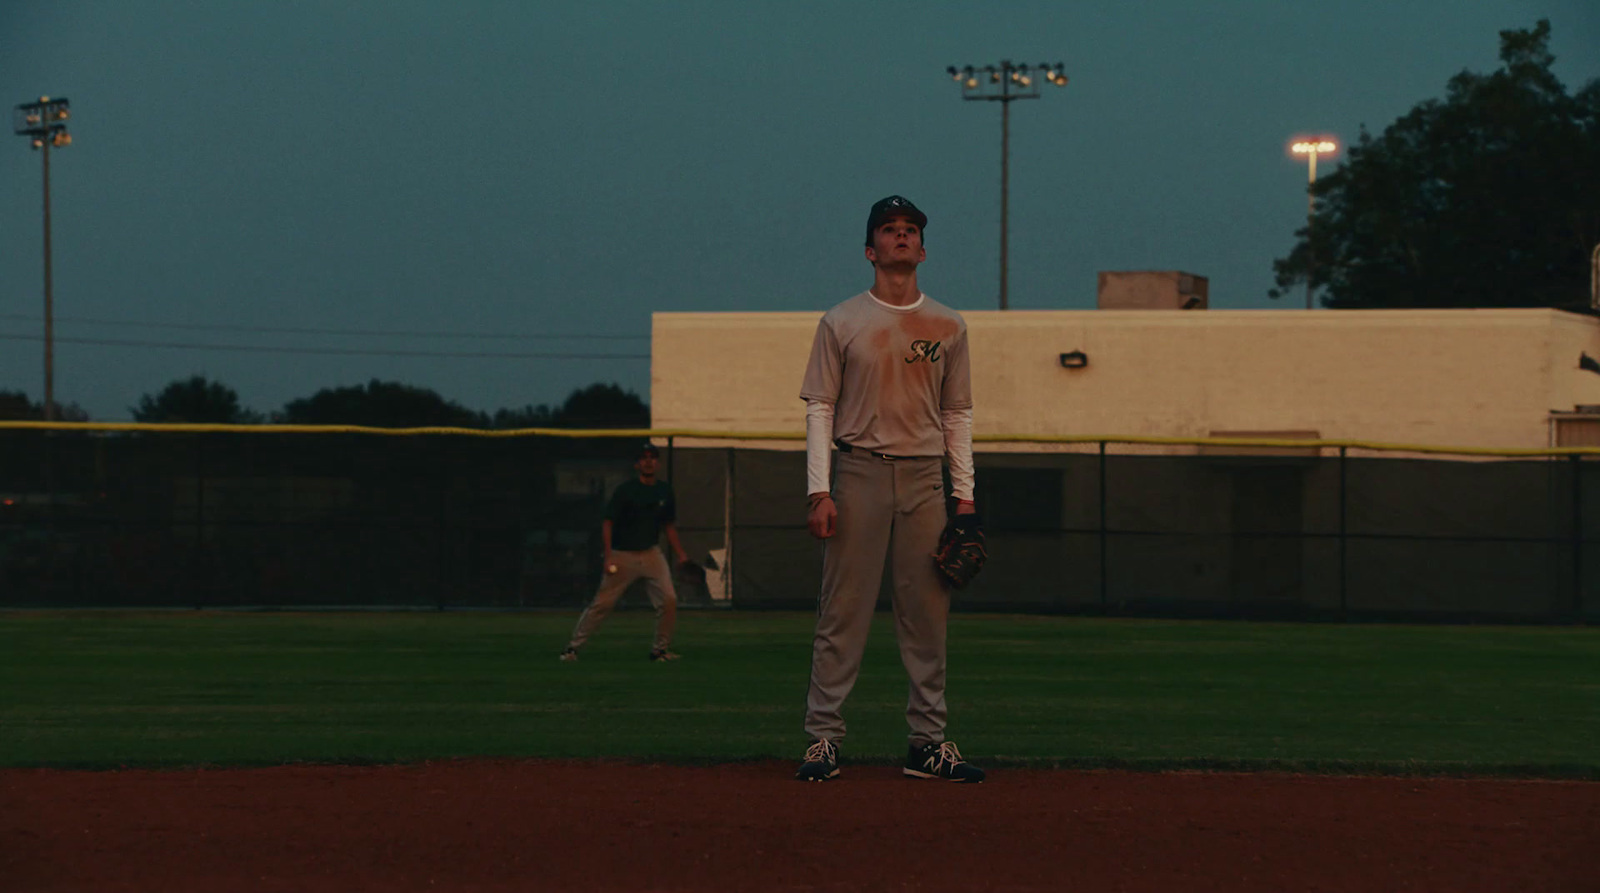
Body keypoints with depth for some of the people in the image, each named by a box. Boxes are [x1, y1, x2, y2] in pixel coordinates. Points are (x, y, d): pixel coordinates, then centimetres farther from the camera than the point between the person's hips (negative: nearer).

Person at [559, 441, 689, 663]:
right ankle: (573, 647, 5)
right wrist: (609, 557, -17)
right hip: (623, 555, -4)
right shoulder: (624, 490, -8)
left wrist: (680, 554, 10)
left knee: (668, 599, -10)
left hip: (651, 554, 4)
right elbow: (608, 523, -9)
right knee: (602, 603, -4)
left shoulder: (665, 491, 8)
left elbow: (669, 525, 18)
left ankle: (660, 649, 4)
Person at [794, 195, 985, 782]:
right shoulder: (842, 323, 4)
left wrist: (965, 494, 6)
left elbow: (958, 414, 14)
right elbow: (819, 408, 2)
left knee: (927, 613, 2)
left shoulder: (947, 326, 12)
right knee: (843, 609, -5)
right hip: (860, 474, -3)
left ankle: (927, 741, 6)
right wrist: (819, 491, -8)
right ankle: (824, 736, -2)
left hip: (925, 476, 3)